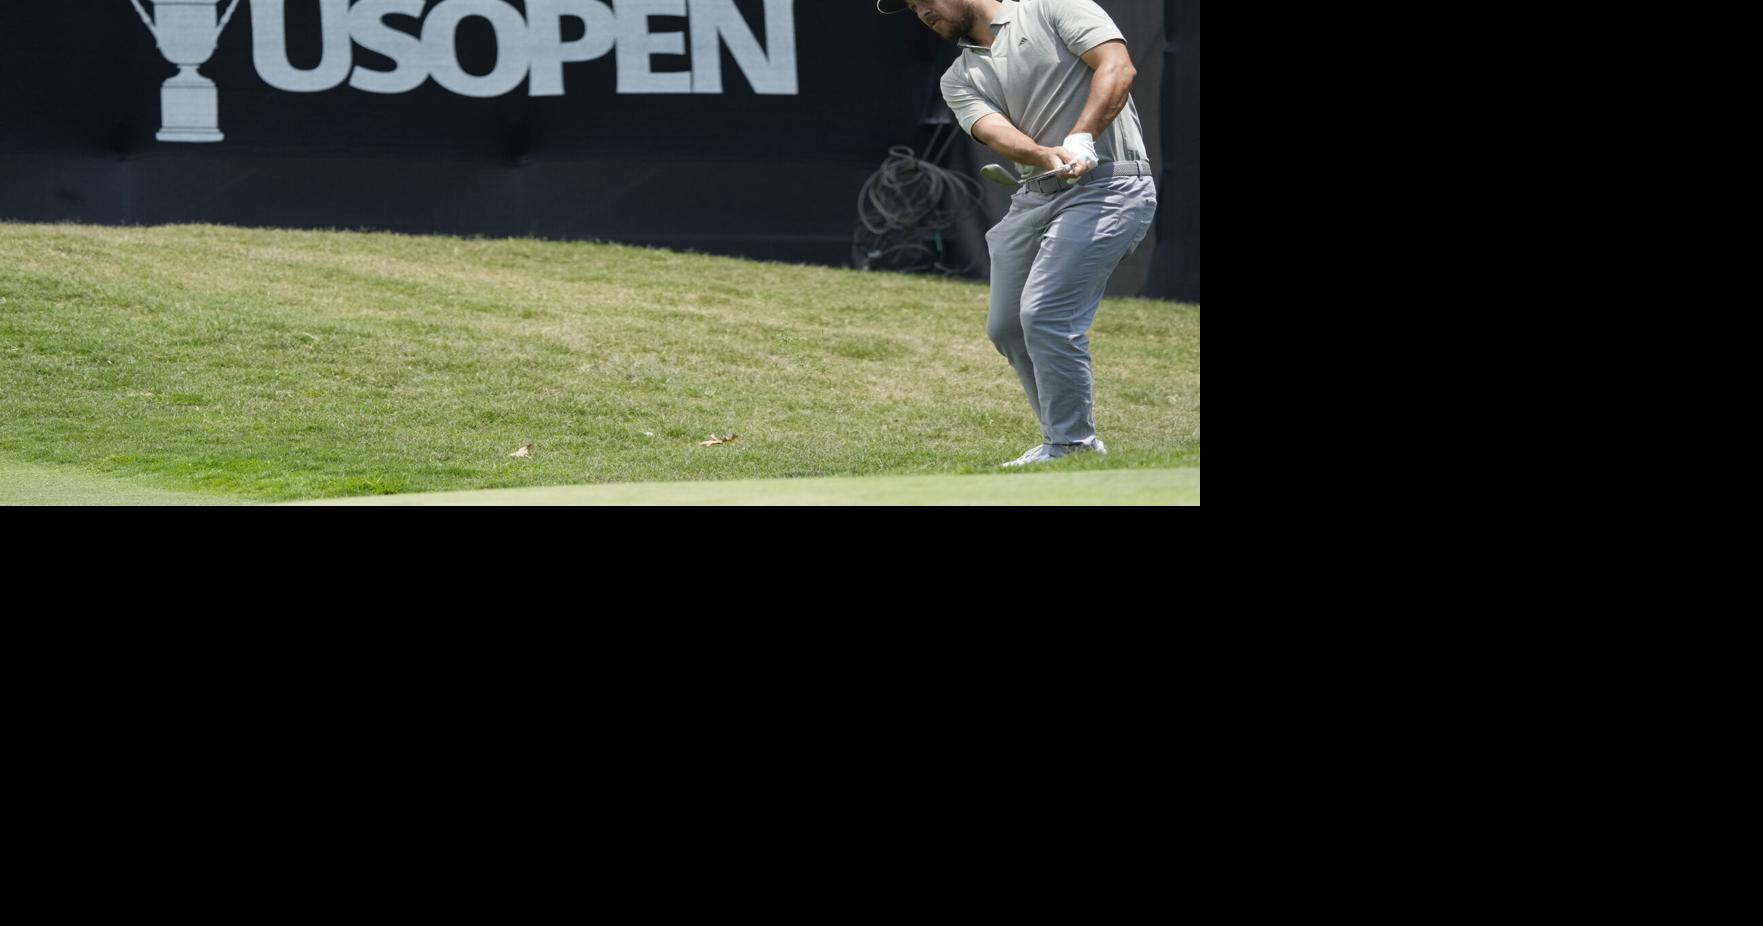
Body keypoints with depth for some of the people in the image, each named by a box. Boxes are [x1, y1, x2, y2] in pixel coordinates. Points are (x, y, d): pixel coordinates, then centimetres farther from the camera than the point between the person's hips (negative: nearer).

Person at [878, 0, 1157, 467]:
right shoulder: (959, 79, 15)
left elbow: (1117, 68, -13)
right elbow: (997, 131, -5)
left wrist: (1080, 142, -26)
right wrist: (1049, 157, -27)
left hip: (1108, 184, -8)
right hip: (1035, 196, 8)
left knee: (1044, 315, -17)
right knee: (1006, 327, 9)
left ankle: (1072, 444, -6)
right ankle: (1065, 436, 24)